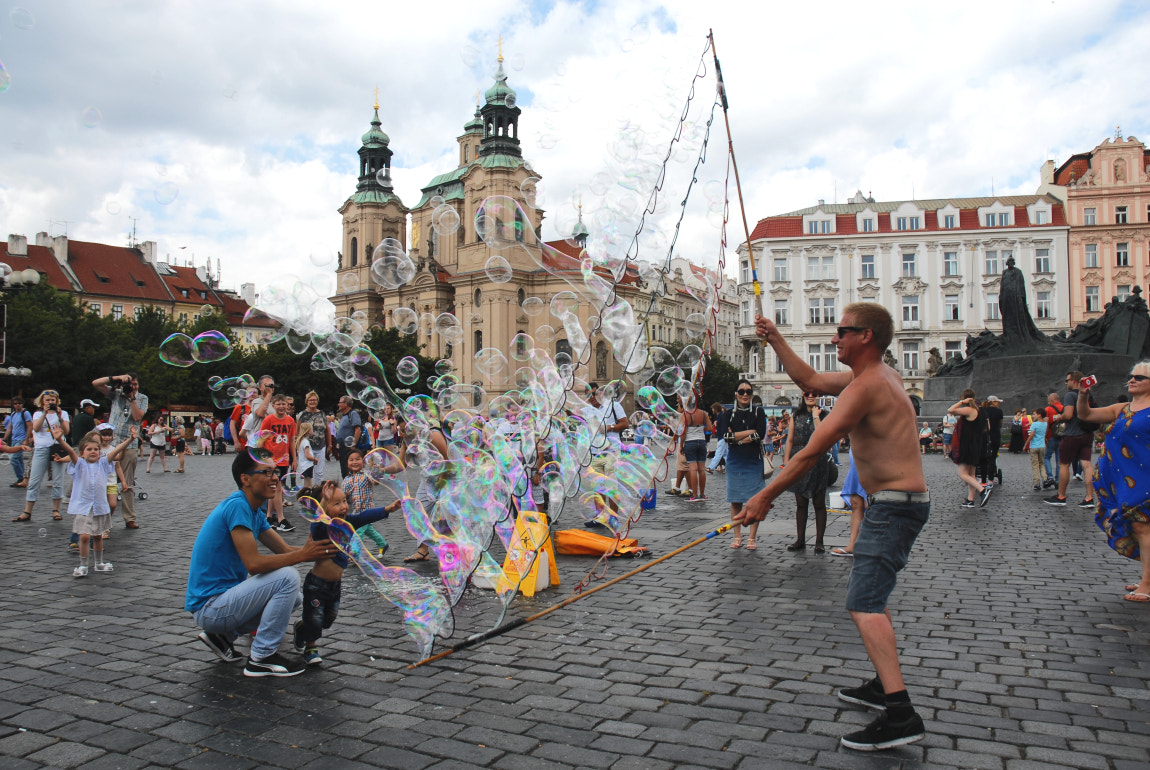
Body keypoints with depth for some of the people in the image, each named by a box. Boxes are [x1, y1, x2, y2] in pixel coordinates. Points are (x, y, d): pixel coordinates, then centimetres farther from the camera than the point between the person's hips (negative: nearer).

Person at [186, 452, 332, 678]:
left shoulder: (254, 512, 10)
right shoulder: (237, 506, -20)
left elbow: (285, 550, 6)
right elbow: (253, 563, -27)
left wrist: (316, 547, -10)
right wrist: (303, 554, -24)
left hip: (225, 595, 10)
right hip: (210, 606, -10)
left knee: (293, 598, 15)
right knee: (287, 577, -21)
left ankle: (223, 635, 14)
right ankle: (261, 658, -10)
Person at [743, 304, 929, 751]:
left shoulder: (866, 386, -19)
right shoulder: (878, 375, 12)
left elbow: (812, 451, -21)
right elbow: (811, 381, 23)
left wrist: (765, 497, -16)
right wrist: (775, 340, 21)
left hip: (894, 506, -11)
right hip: (899, 502, 11)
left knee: (864, 605, -18)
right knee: (870, 595, 23)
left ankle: (901, 716, -23)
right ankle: (884, 686, 34)